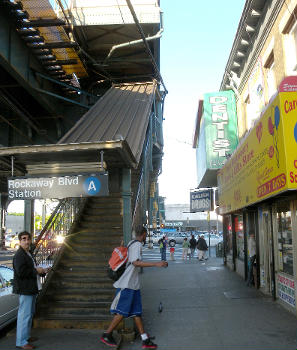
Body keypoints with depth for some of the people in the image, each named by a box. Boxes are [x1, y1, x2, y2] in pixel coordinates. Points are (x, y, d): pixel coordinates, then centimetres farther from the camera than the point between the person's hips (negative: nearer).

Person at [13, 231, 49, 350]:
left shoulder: (28, 254, 16)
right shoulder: (19, 255, -16)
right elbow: (20, 272, -26)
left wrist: (41, 271, 10)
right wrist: (36, 271, -17)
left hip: (31, 289, 11)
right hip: (24, 289, -11)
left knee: (30, 313, 18)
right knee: (25, 315, -7)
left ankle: (26, 336, 30)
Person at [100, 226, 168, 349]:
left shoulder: (132, 245, 14)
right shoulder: (137, 245, -14)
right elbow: (136, 262, -27)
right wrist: (156, 264, -30)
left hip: (133, 285, 10)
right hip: (127, 284, -10)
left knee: (137, 312, 8)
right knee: (122, 312, -2)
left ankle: (145, 340, 11)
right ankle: (106, 335, 11)